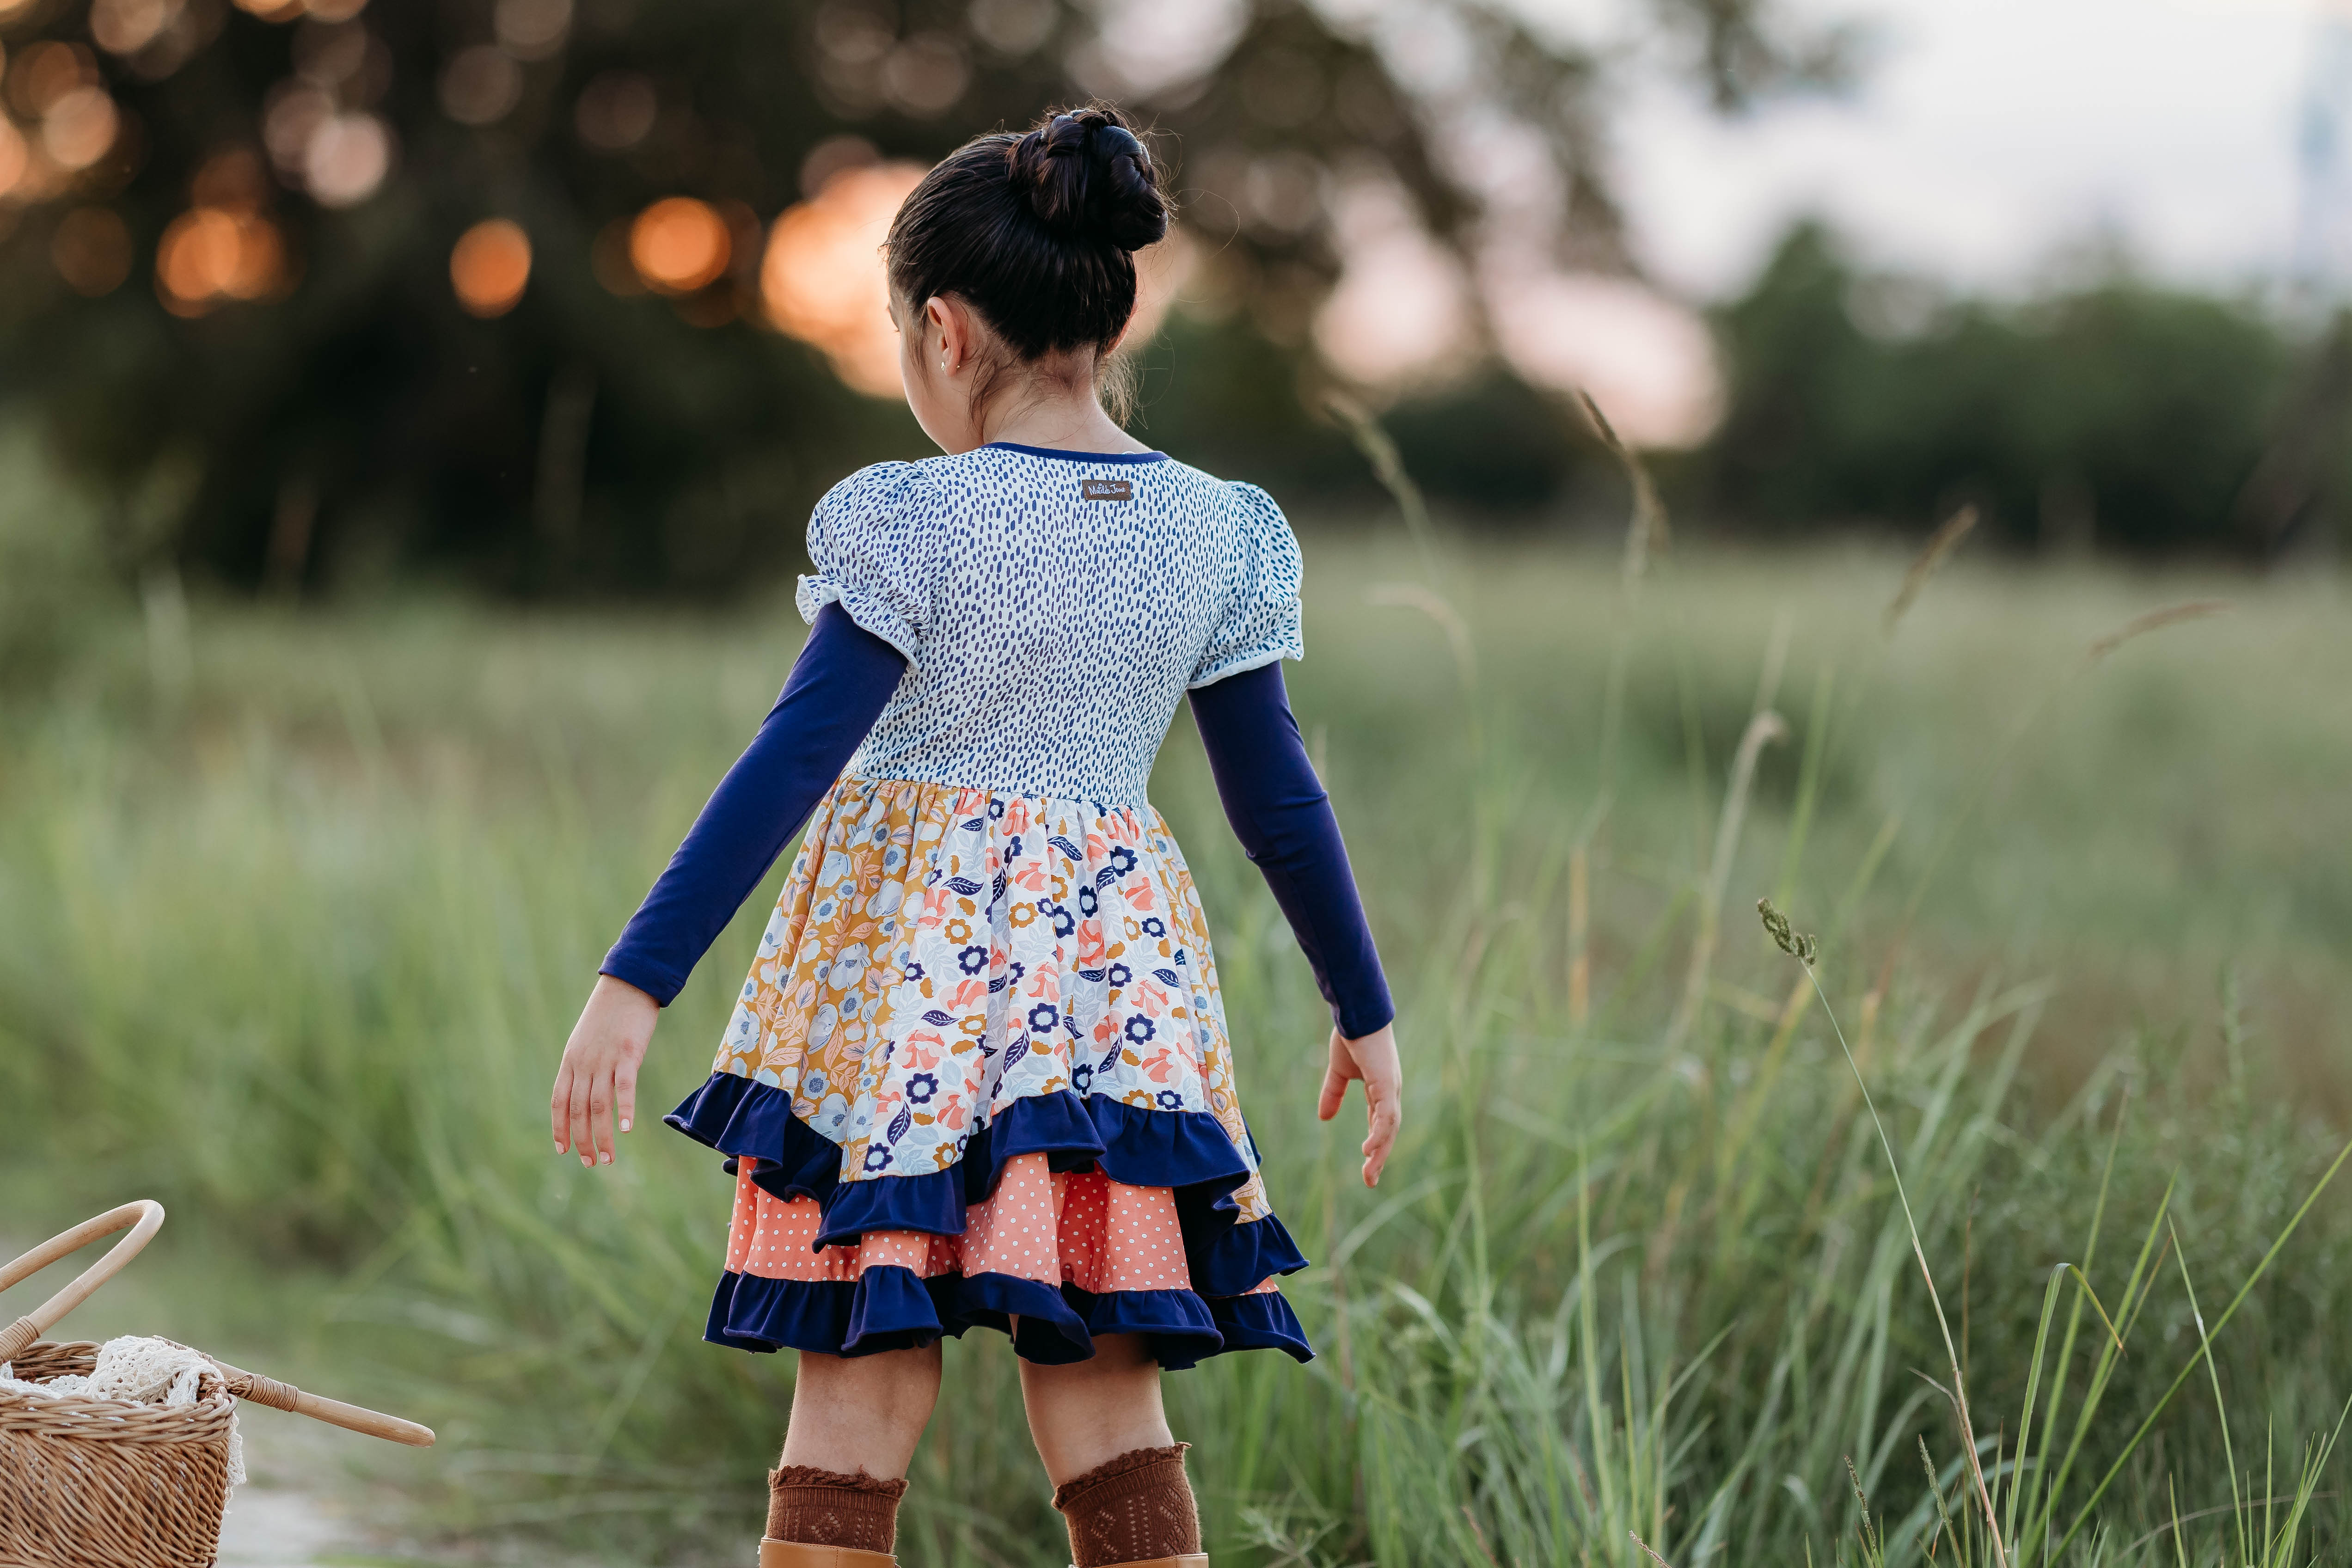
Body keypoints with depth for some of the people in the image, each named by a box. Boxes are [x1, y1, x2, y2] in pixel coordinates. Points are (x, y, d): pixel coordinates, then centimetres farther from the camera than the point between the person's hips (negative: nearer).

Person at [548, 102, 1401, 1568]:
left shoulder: (914, 524, -10)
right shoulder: (1219, 532, 2)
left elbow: (790, 767, -14)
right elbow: (1279, 798, 7)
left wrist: (637, 981, -12)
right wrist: (1365, 1010, 18)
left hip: (907, 964, -4)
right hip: (1117, 967, 4)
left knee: (860, 1390, 1)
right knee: (1106, 1400, 8)